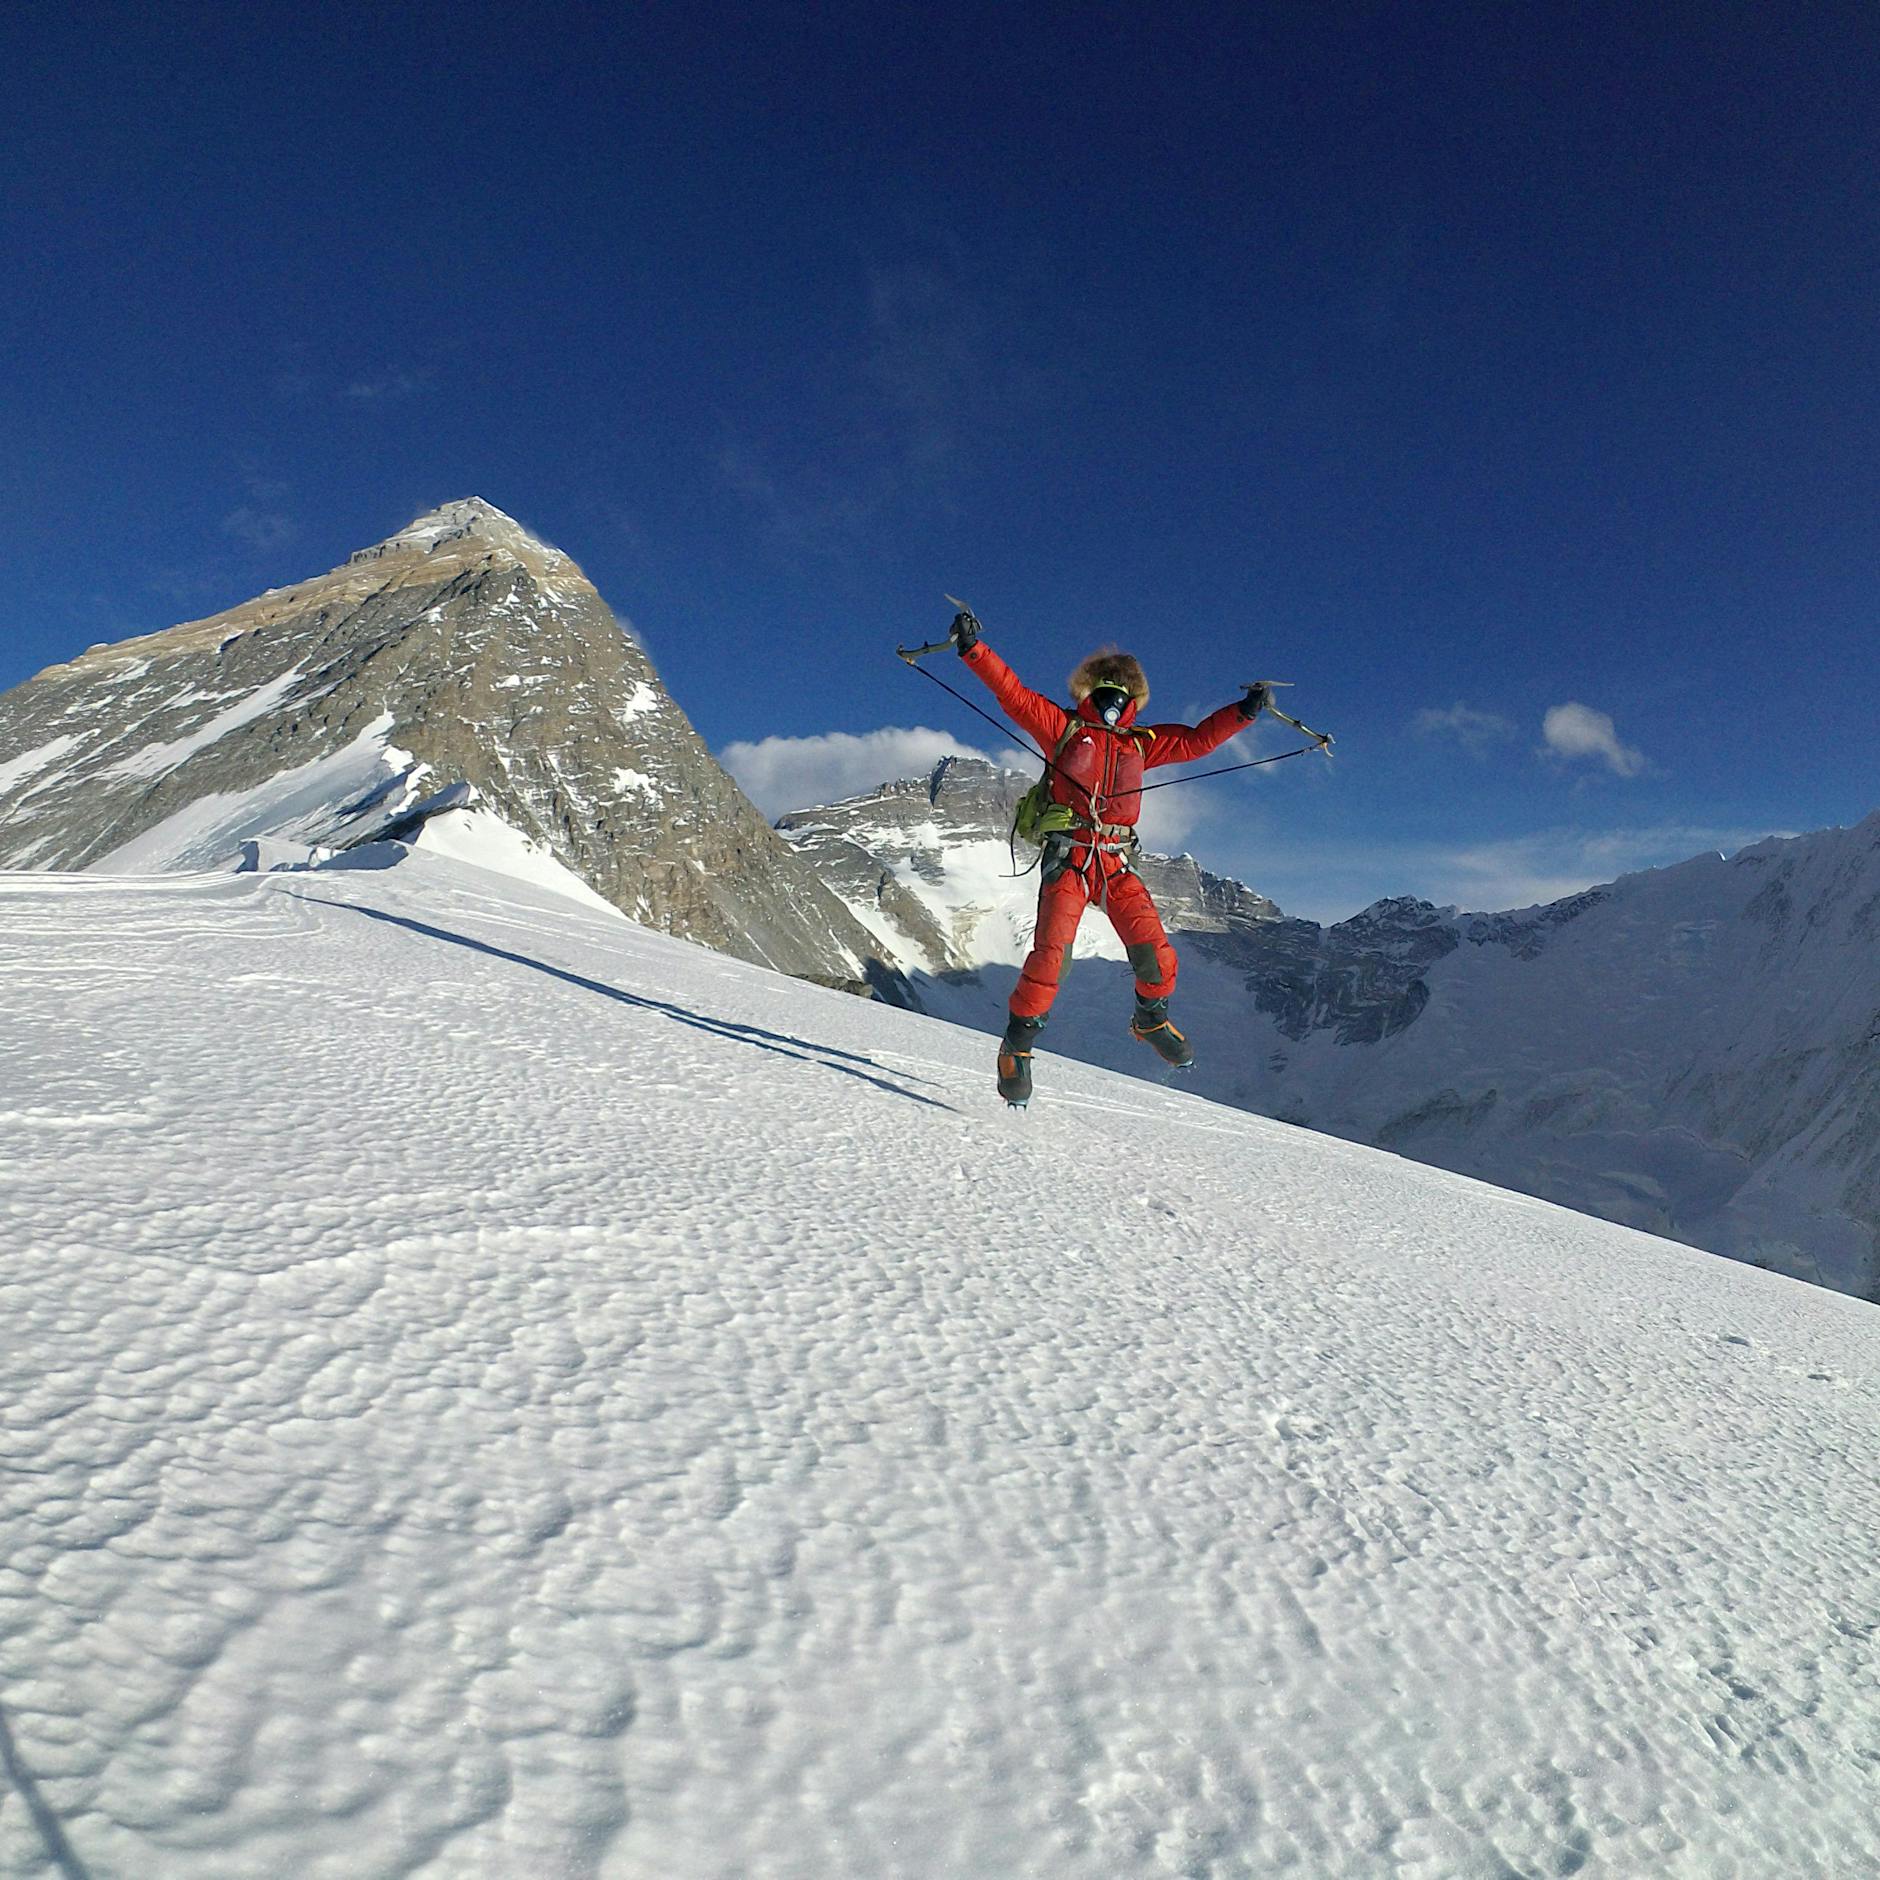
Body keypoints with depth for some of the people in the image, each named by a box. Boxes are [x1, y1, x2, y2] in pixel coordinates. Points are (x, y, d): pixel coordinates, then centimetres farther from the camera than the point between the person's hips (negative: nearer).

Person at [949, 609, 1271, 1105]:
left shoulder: (1141, 743, 21)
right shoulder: (1062, 726, 10)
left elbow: (1198, 739, 23)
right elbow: (1012, 692, 3)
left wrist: (1244, 711, 14)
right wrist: (974, 648, -7)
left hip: (1117, 863, 4)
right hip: (1068, 856, -4)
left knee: (1156, 953, -6)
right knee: (1051, 953, -18)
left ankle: (1151, 1020, 24)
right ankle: (1017, 1046, -4)